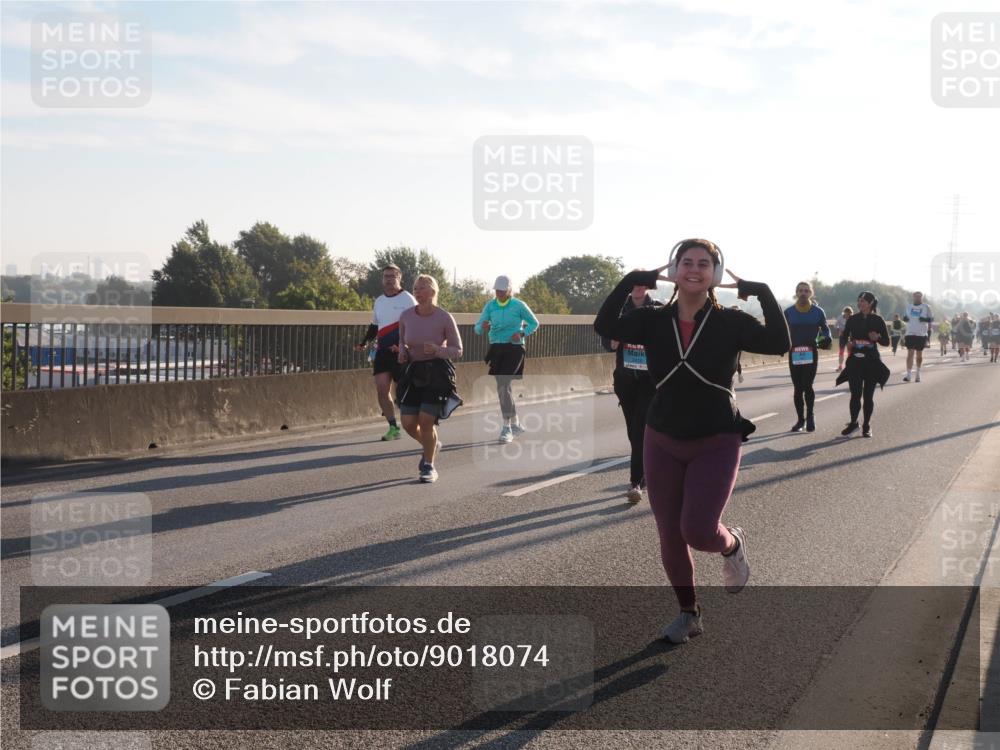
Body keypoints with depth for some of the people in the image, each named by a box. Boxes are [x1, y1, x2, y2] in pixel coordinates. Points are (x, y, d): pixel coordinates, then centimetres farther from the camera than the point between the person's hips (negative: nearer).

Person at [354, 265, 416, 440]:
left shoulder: (407, 299, -5)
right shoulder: (379, 301, 14)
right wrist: (364, 343, 11)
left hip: (401, 353, -5)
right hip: (383, 351, 5)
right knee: (381, 389, -6)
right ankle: (393, 428, 0)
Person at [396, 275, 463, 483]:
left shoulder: (445, 318, -12)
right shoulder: (406, 317, -2)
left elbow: (457, 350, -5)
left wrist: (436, 350, -23)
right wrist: (402, 352, -4)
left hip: (437, 372, -4)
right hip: (413, 372, 4)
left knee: (425, 420, -13)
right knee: (408, 423, -1)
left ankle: (429, 466, 8)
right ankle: (431, 446, 33)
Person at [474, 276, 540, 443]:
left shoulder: (518, 305, -5)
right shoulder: (490, 306, 4)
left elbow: (534, 323, 6)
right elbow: (477, 327, 1)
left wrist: (522, 333, -12)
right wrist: (482, 327, -23)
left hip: (514, 348, -5)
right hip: (496, 348, 5)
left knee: (503, 385, -17)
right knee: (504, 388, 11)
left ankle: (506, 427, -12)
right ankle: (515, 424, 26)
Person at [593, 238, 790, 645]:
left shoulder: (730, 322, -9)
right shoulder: (654, 321, -4)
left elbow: (779, 343, -22)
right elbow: (604, 325, -18)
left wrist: (761, 292, -22)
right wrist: (632, 281, -20)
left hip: (716, 443, -3)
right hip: (663, 444, 3)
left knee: (697, 531, -17)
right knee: (670, 537, 8)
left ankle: (732, 544, 22)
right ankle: (688, 614, 31)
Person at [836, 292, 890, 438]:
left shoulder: (878, 320, 0)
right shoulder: (852, 319, 5)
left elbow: (886, 342, 2)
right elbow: (844, 337, 9)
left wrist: (878, 337, -18)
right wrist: (846, 343, -13)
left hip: (872, 362, -1)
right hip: (855, 361, 1)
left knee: (868, 395, 3)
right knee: (855, 394, -3)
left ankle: (867, 425, 14)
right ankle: (853, 423, 12)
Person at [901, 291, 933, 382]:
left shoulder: (926, 307, 0)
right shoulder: (909, 307, 11)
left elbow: (931, 319, 3)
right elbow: (905, 317, 21)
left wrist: (925, 319, -16)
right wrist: (904, 318, -1)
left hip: (921, 334, -2)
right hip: (910, 333, 2)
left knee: (919, 355, 9)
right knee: (910, 353, -7)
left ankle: (918, 374, 25)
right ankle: (908, 374, -11)